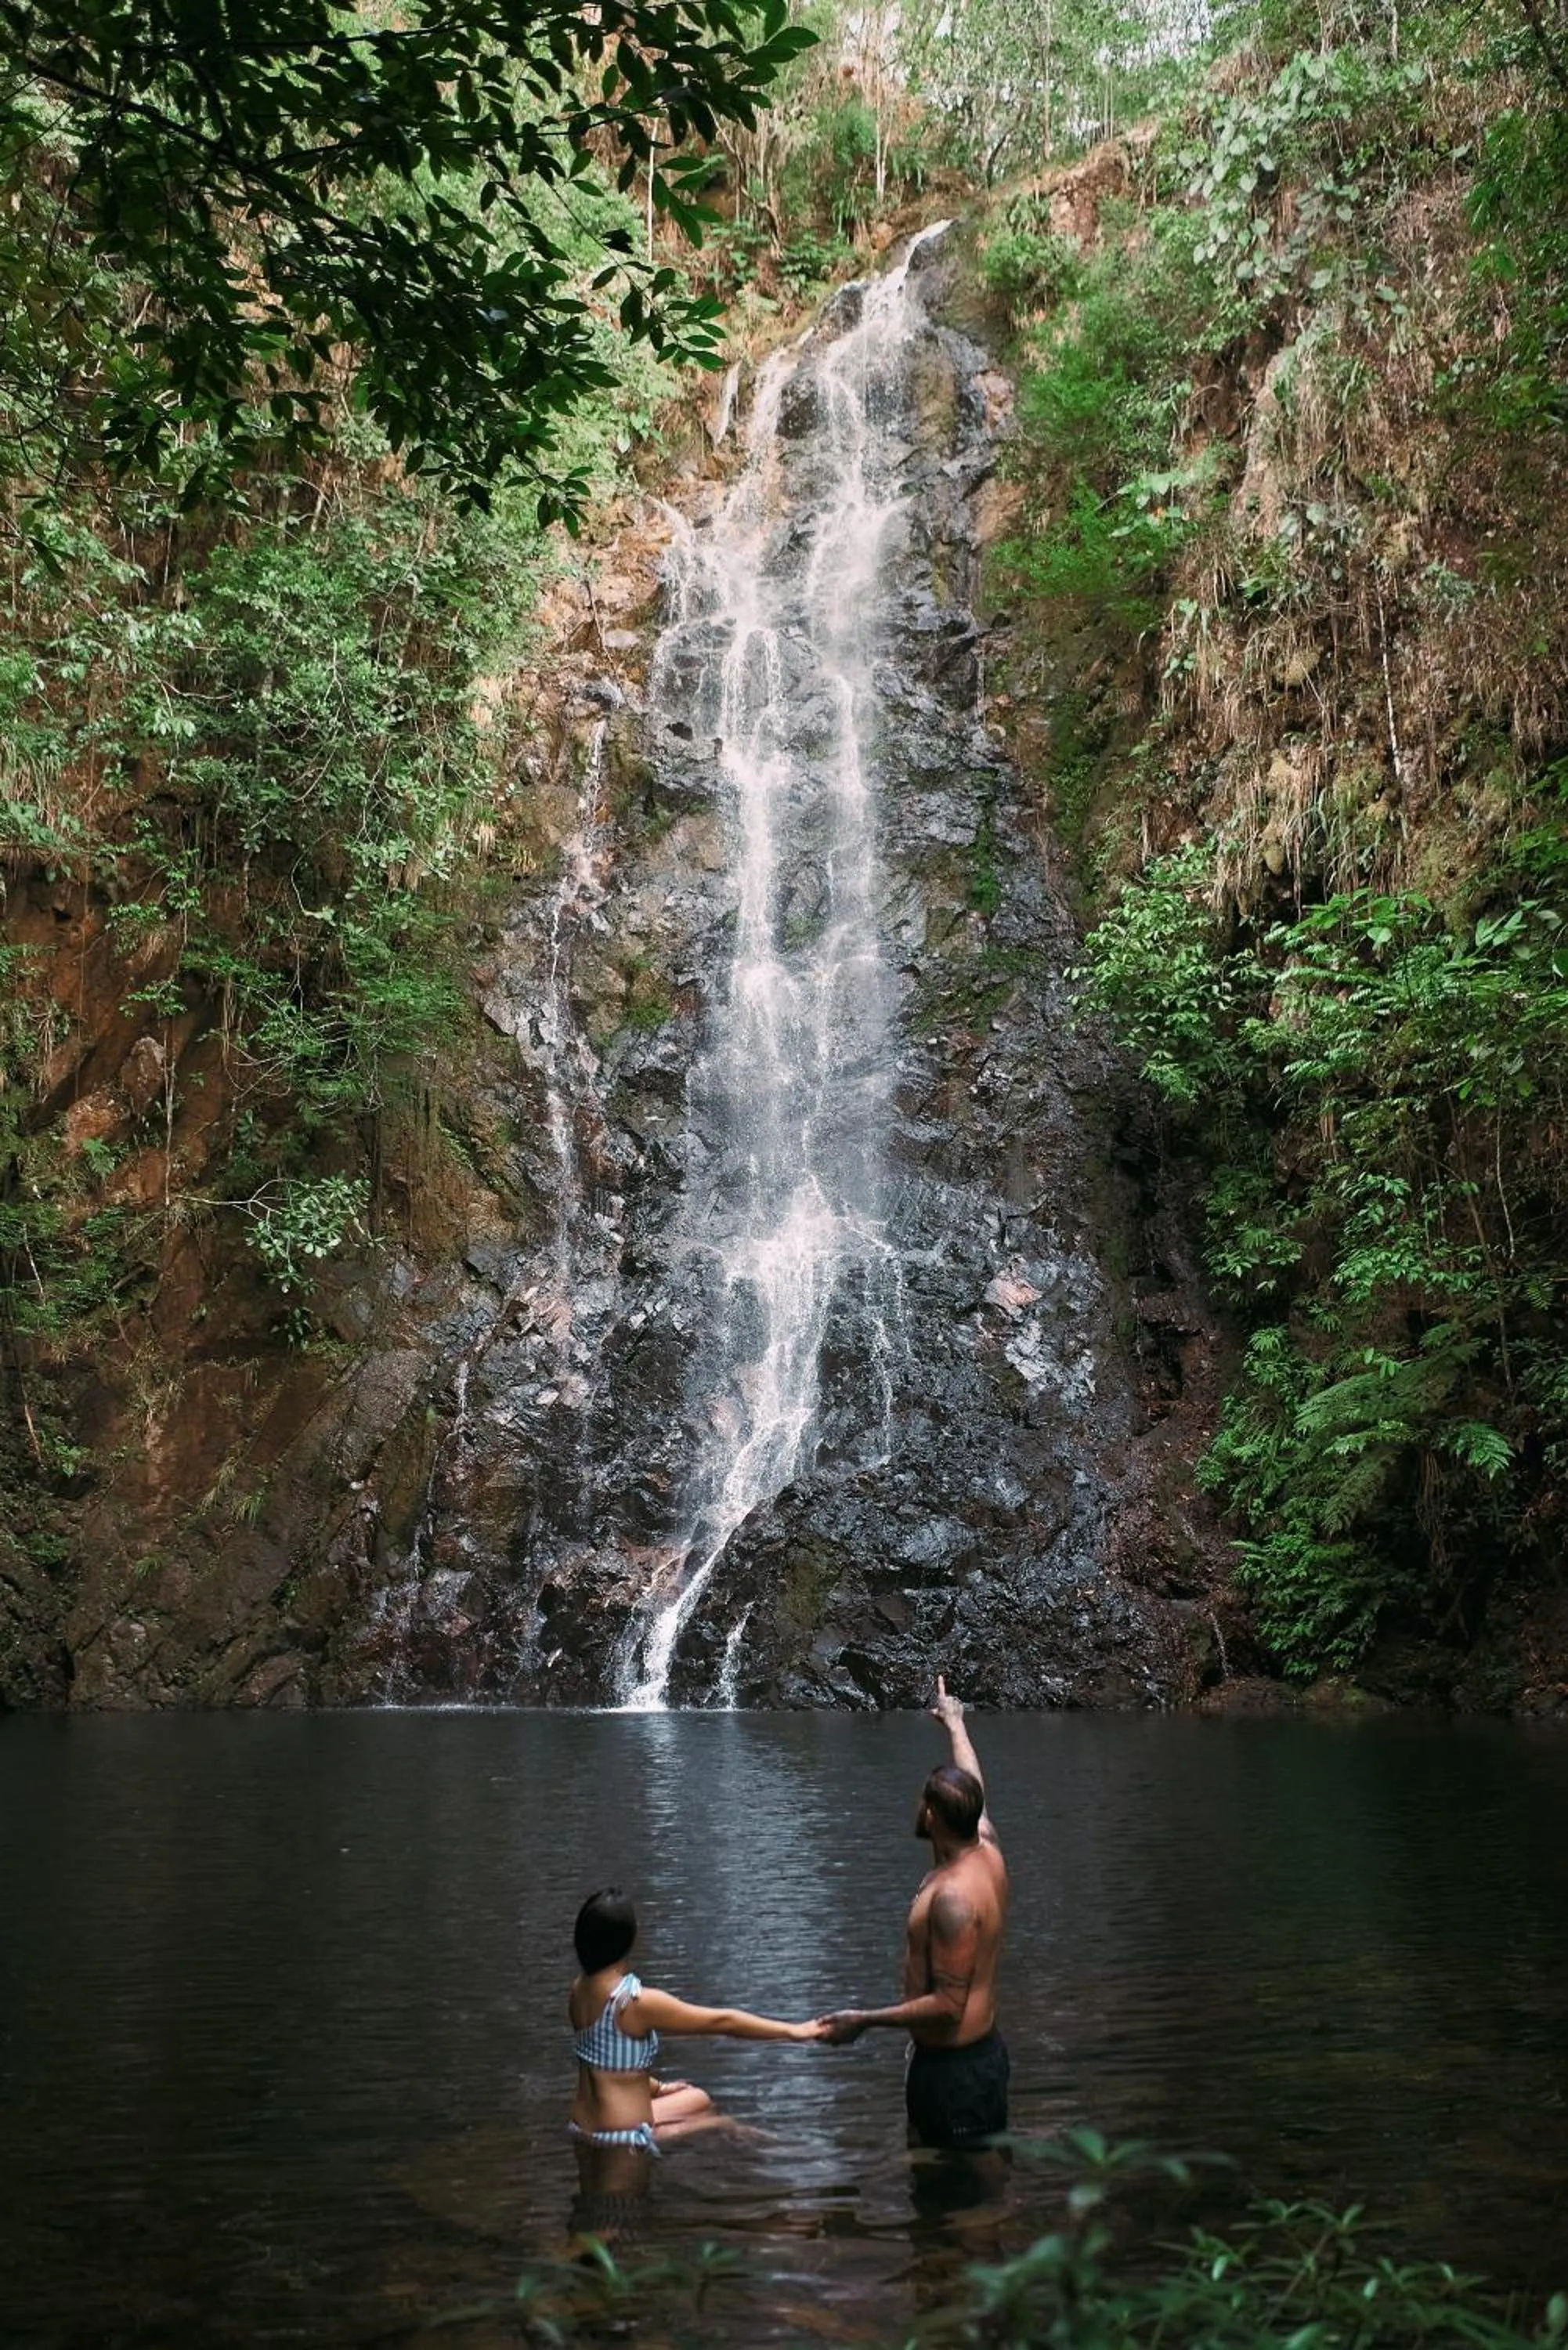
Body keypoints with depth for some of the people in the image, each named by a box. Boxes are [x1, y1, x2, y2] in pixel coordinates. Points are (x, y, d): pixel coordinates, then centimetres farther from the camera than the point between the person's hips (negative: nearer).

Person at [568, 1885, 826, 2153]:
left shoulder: (579, 1990, -1)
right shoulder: (636, 2001, -26)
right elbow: (723, 2021, -20)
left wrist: (655, 2087, 25)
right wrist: (793, 2030, -13)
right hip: (622, 2135, -10)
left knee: (698, 2101, 25)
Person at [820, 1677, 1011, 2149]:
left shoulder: (952, 1896, -26)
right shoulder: (988, 1850, -1)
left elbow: (948, 2005, -26)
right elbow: (971, 1786, 21)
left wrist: (863, 2020, -19)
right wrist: (954, 1722, 36)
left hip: (954, 2067, -10)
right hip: (981, 2052, 10)